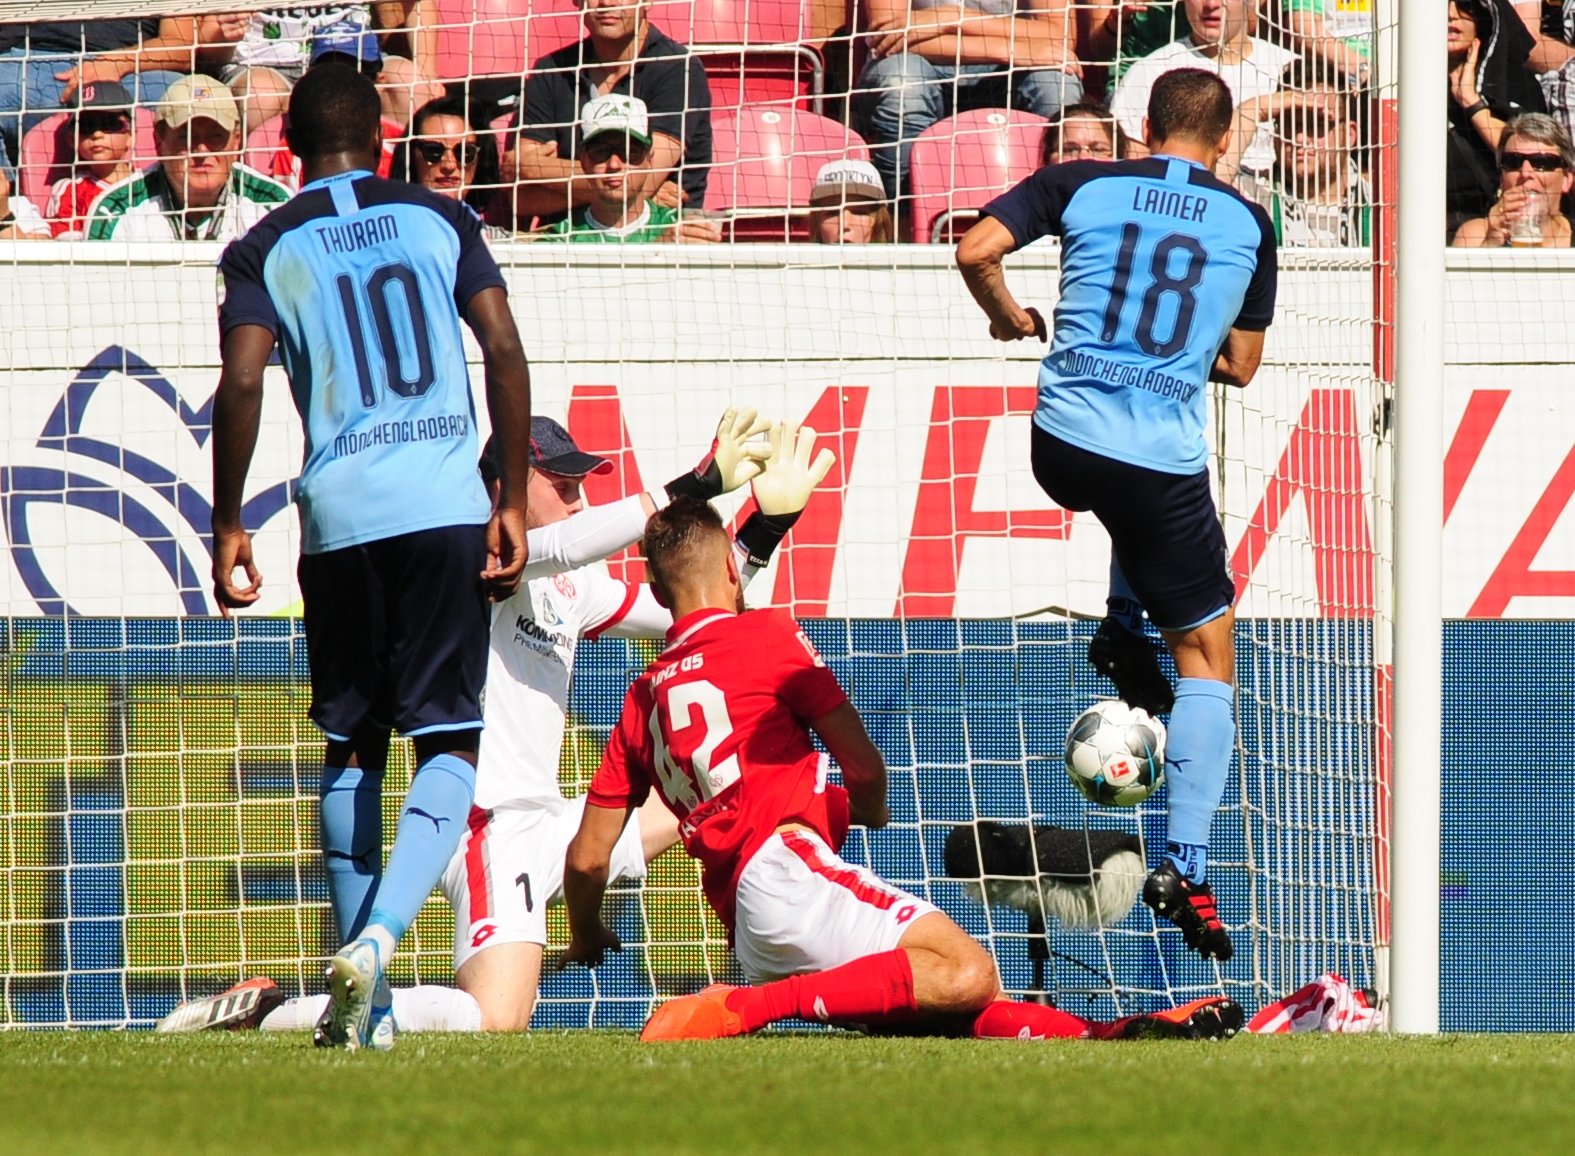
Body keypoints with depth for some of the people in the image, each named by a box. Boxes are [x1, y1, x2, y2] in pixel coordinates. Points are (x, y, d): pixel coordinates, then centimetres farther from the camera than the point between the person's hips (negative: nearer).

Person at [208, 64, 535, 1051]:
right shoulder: (441, 221, 8)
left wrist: (228, 526, 0)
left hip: (339, 518, 1)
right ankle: (379, 937, -24)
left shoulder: (266, 250, 5)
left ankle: (360, 999, 12)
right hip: (446, 510, -1)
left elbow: (242, 383, -7)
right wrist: (514, 500, 5)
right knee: (449, 742, -1)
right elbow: (505, 352, 1)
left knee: (352, 748, 13)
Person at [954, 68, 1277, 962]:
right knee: (1208, 650, 9)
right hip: (1166, 462, -2)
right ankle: (1187, 866, -3)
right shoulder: (1250, 225, 7)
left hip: (1064, 446, 2)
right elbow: (1241, 367, 13)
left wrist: (1010, 318, 14)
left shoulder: (1081, 184, 4)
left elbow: (976, 250, -6)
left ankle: (1124, 630, 20)